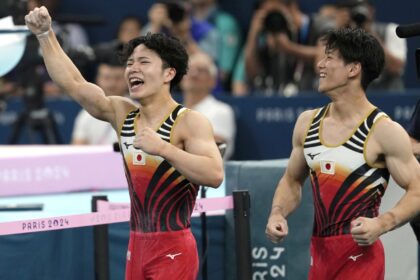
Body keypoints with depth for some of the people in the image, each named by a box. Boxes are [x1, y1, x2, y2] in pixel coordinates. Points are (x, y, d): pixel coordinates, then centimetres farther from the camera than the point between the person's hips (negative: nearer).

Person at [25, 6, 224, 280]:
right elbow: (72, 82, 6)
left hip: (173, 249, -7)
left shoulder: (190, 122, -11)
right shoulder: (122, 114, 7)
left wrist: (162, 148, -30)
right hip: (137, 245, 7)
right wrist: (46, 34, -1)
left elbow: (215, 174, -25)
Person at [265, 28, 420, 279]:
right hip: (320, 253, 7)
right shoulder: (307, 122, 8)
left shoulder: (384, 131, -10)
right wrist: (277, 214, 2)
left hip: (360, 253, -7)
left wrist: (381, 224, -24)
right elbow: (292, 180, 21)